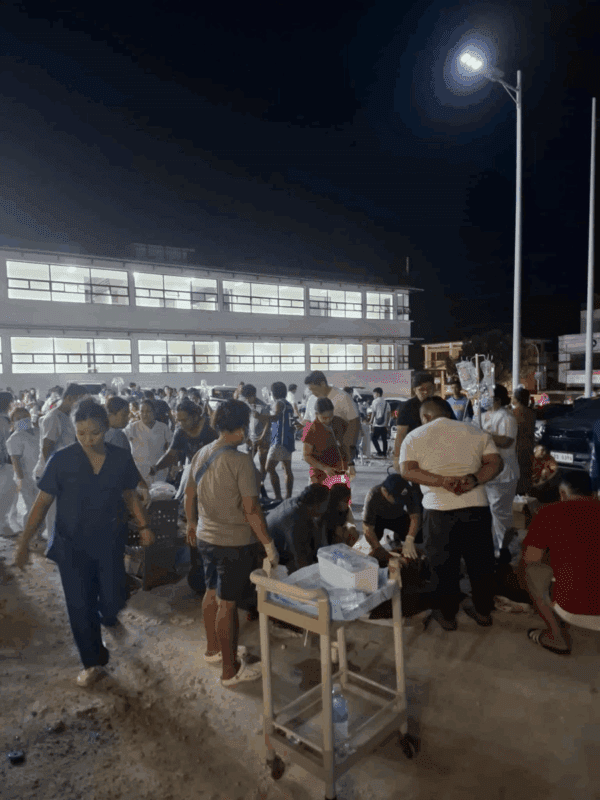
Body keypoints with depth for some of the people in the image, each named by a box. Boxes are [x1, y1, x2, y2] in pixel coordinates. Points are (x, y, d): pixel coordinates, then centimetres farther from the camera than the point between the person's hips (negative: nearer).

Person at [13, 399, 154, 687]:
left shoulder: (121, 458, -7)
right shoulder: (61, 460, -12)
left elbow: (130, 496, 5)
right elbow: (43, 502, -7)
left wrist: (144, 526, -1)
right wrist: (24, 541, -10)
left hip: (110, 542, 1)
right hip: (71, 545, -1)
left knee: (113, 600, 3)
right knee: (80, 607, 7)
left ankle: (109, 618, 42)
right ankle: (93, 661, 30)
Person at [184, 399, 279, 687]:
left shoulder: (201, 454, 0)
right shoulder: (241, 461, -23)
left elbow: (189, 493, 12)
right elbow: (251, 510, -23)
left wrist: (191, 523, 27)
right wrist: (269, 545, -15)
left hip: (205, 538, 8)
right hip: (234, 543, -8)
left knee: (212, 592, 23)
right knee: (227, 604, 4)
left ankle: (213, 649, 43)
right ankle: (230, 670, 20)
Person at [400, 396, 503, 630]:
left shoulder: (414, 437, 1)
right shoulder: (476, 432, 8)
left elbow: (407, 471, -9)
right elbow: (495, 463, 1)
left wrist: (441, 481, -16)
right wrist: (474, 479, -11)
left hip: (439, 511, -2)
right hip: (477, 507, 3)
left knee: (443, 566, 12)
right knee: (481, 562, 19)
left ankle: (447, 616, 26)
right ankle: (483, 611, 34)